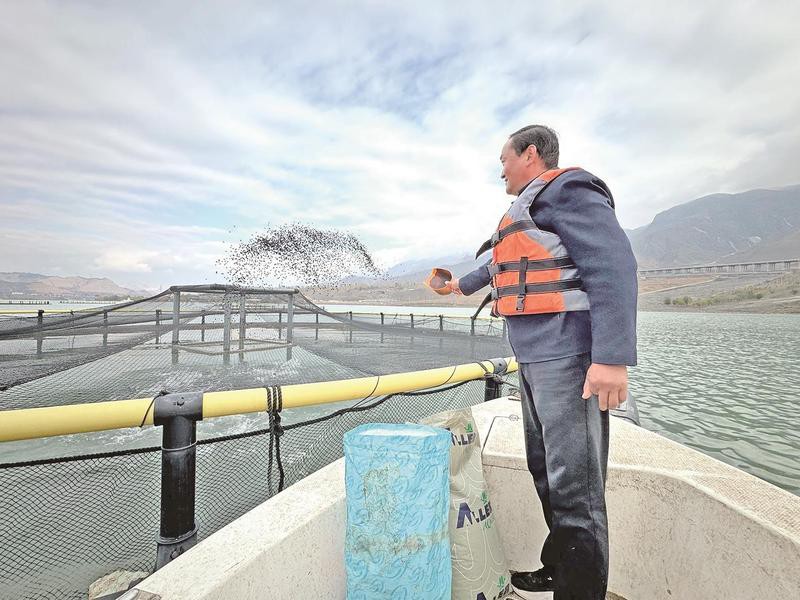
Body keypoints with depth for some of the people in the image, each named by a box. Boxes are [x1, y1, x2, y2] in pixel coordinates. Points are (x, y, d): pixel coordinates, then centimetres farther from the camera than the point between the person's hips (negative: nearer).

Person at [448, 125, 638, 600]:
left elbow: (613, 266, -16)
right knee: (547, 474, 16)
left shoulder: (566, 189, -4)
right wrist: (464, 284, 56)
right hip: (537, 361, 10)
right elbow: (503, 262, 40)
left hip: (569, 359, -9)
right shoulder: (531, 210, 25)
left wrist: (613, 358, -24)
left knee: (575, 487, -3)